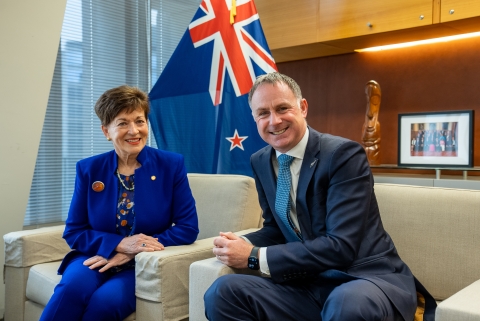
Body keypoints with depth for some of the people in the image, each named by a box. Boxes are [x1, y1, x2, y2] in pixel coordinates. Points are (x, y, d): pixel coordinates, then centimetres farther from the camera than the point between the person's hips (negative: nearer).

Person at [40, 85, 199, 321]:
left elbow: (188, 228, -6)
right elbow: (73, 231, 2)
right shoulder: (89, 169, 1)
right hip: (96, 259, 2)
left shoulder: (171, 165, -4)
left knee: (105, 301, -30)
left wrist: (130, 254, -14)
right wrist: (120, 244, -17)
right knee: (74, 286, -31)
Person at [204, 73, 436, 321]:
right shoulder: (260, 162, 5)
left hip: (367, 279, -4)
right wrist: (243, 245, -9)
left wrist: (255, 257, -22)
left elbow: (341, 246, -23)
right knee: (223, 292, -16)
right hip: (308, 285, 5)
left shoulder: (343, 154, -16)